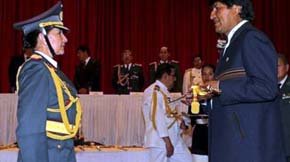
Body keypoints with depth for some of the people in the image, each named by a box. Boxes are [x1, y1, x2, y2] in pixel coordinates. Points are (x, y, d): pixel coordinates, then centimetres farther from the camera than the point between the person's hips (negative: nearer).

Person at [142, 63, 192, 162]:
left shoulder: (164, 91, 16)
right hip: (160, 141, -10)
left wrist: (179, 122, 3)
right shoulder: (154, 92, -16)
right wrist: (167, 141, -24)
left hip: (173, 138, 10)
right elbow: (157, 118, -23)